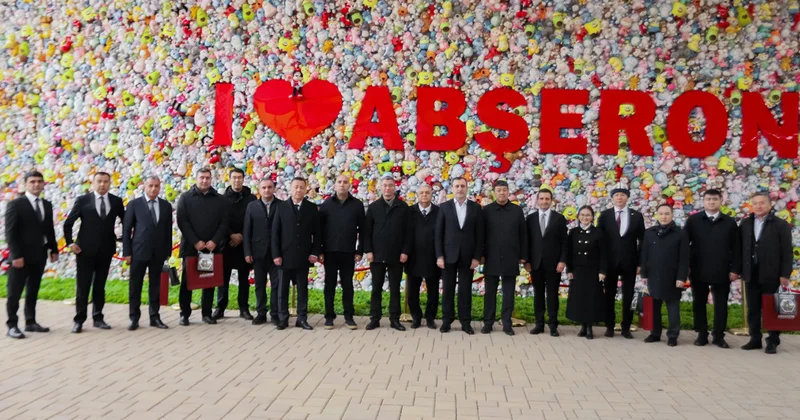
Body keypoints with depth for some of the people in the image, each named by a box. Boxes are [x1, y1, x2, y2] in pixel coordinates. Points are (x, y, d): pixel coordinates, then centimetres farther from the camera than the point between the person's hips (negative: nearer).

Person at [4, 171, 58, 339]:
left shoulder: (47, 205, 11)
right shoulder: (15, 204, -6)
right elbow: (10, 232, -11)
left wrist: (53, 249, 7)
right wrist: (16, 255, -18)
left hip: (39, 256, 6)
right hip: (21, 256, -6)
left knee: (33, 292, 12)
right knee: (14, 293, 1)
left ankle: (31, 322, 19)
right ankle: (12, 325, 6)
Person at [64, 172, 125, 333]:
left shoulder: (116, 201, 3)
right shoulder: (83, 200, -3)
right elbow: (68, 223, 1)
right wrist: (70, 243, -6)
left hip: (106, 250, 2)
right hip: (85, 250, -2)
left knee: (100, 286, 10)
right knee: (83, 286, 0)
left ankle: (98, 318, 17)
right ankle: (79, 320, 6)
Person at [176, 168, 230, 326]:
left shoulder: (220, 200, 8)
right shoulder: (185, 197, 3)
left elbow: (224, 222, 2)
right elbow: (182, 221, -4)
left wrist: (214, 241, -11)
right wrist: (195, 241, -13)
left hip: (212, 247, 1)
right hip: (190, 246, -1)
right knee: (187, 281, 2)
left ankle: (207, 313, 13)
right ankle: (184, 314, 10)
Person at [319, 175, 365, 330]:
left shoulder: (357, 204, 2)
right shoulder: (326, 204, 2)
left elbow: (362, 229, 2)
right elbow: (319, 228, 1)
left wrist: (360, 250, -2)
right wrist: (319, 251, -4)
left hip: (348, 252, 0)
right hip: (330, 251, 0)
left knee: (347, 284, 6)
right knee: (330, 284, 6)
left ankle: (349, 317, 13)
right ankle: (329, 316, 13)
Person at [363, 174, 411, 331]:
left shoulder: (403, 207, 3)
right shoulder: (373, 206, 5)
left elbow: (407, 231, 0)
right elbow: (367, 231, 3)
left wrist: (405, 251, -7)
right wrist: (368, 250, -5)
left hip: (396, 256, -1)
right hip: (377, 255, 1)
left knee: (395, 289, 6)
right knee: (376, 288, 6)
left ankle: (394, 319, 12)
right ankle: (375, 318, 13)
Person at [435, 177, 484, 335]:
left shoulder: (476, 207, 3)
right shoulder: (445, 207, 2)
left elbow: (479, 234, 2)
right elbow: (439, 233, 0)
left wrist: (477, 257, -5)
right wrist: (439, 255, -7)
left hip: (468, 256, 0)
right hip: (449, 254, 0)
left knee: (465, 290, 4)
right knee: (448, 289, 6)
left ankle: (465, 322, 11)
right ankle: (447, 321, 14)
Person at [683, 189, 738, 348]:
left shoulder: (730, 222, 4)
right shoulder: (693, 220, 1)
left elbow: (735, 248, 3)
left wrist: (734, 269, -3)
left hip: (722, 272, 0)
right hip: (698, 271, 0)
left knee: (721, 305, 6)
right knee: (699, 304, 7)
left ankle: (719, 336, 15)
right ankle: (702, 335, 18)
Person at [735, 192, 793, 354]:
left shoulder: (781, 225, -2)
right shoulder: (745, 224, 10)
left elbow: (787, 252, -6)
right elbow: (740, 248, 9)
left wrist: (785, 274, -12)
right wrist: (737, 269, 4)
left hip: (771, 274, -4)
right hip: (751, 274, 4)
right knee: (753, 309, 8)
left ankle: (773, 342, 11)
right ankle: (755, 339, 17)